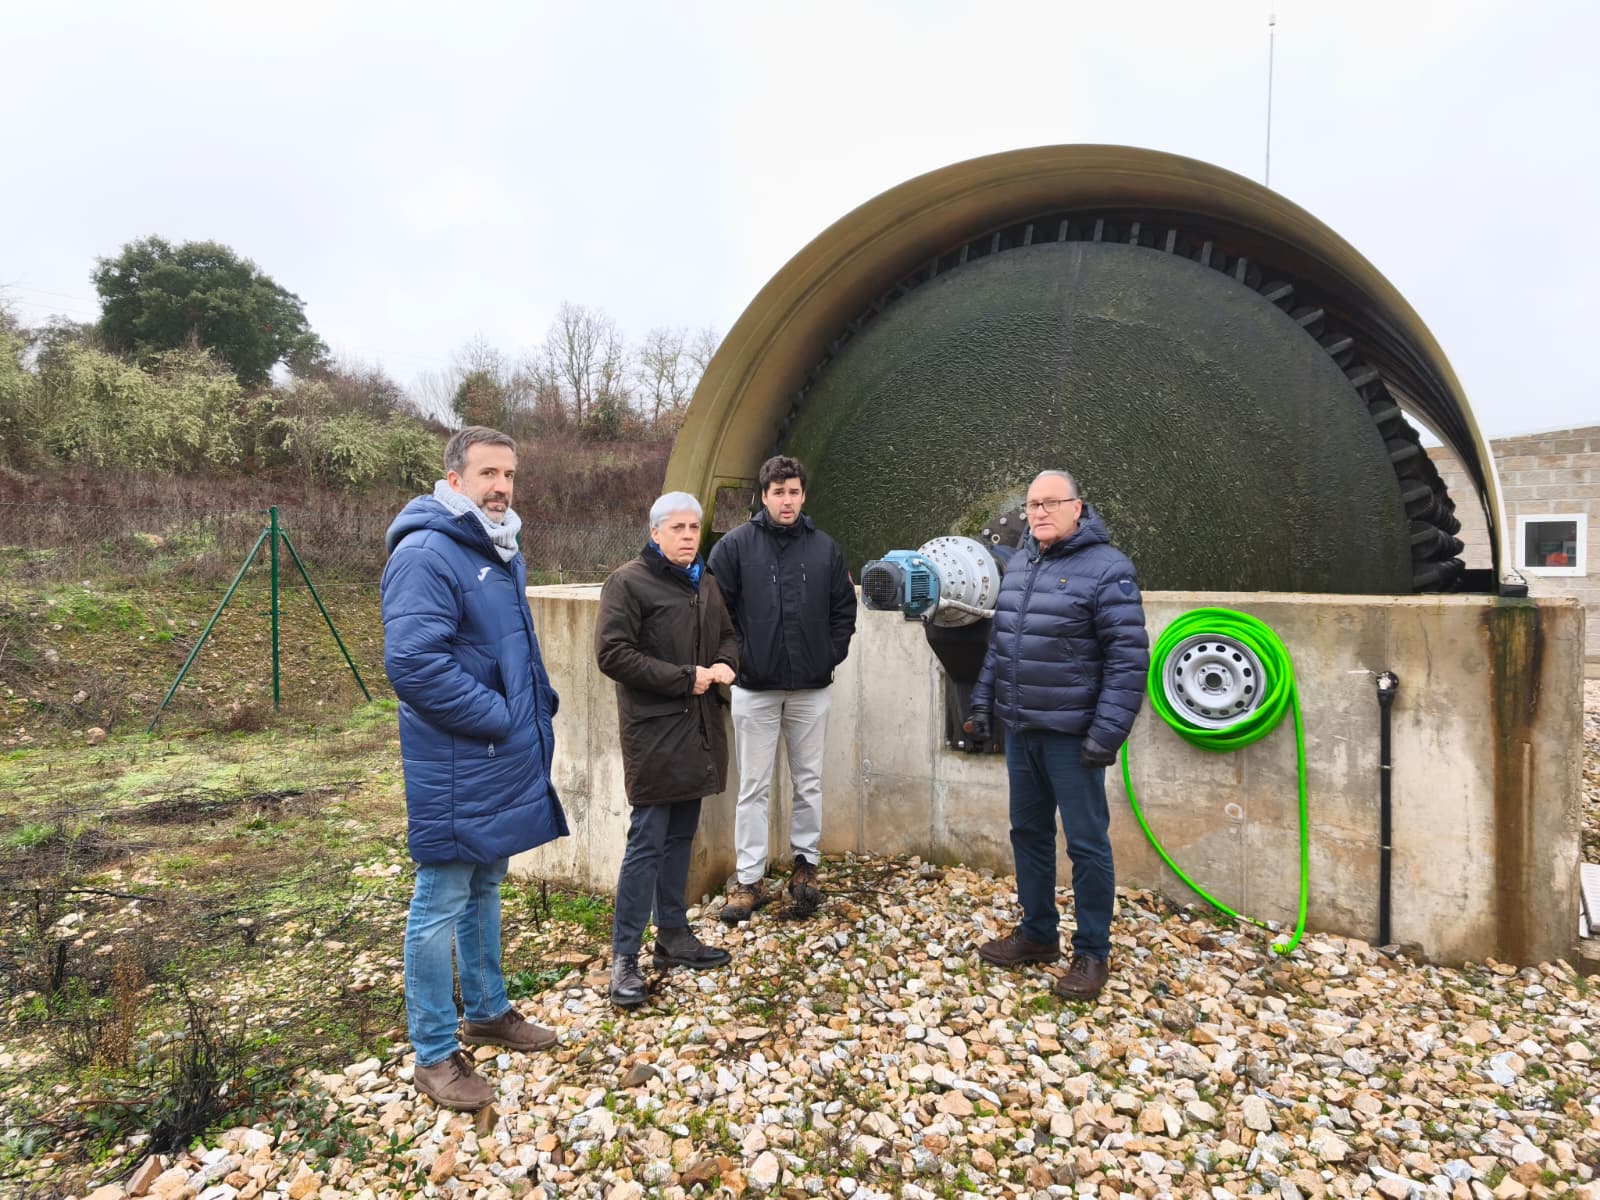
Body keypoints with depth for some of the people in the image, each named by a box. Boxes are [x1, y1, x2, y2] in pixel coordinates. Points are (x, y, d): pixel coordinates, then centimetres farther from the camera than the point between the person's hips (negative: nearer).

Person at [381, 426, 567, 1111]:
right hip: (454, 770, -9)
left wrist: (541, 710, 10)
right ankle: (434, 1055, 21)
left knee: (484, 890, 22)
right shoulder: (425, 553, -17)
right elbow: (412, 661, -27)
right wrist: (496, 717, -19)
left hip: (506, 762, 9)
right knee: (441, 907, 5)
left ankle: (487, 1011, 39)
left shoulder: (502, 554, 13)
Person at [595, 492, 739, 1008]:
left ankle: (674, 936, 28)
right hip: (653, 731, -7)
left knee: (681, 837, 15)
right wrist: (684, 678, -18)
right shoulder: (628, 582, -10)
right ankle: (624, 957, 7)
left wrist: (725, 663, 1)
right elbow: (612, 653, -17)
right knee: (647, 841, -4)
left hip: (698, 729, 8)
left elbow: (728, 633, 25)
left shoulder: (705, 583, 15)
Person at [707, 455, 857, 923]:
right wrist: (734, 657, -6)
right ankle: (748, 880, 16)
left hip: (811, 688, 2)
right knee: (754, 787, 6)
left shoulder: (826, 548, 4)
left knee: (809, 782, 12)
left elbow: (844, 611, 9)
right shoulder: (736, 545, -4)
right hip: (754, 687, -2)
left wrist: (830, 656, 0)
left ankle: (805, 864, 29)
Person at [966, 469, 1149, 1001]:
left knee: (1087, 845, 5)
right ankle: (1037, 932, 34)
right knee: (1028, 832, 17)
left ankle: (1091, 953, 21)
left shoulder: (1106, 568, -12)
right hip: (1020, 730, 7)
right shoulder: (1017, 564, 10)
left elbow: (1128, 658, -16)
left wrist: (1107, 732, -19)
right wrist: (983, 702, 14)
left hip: (1071, 734, -7)